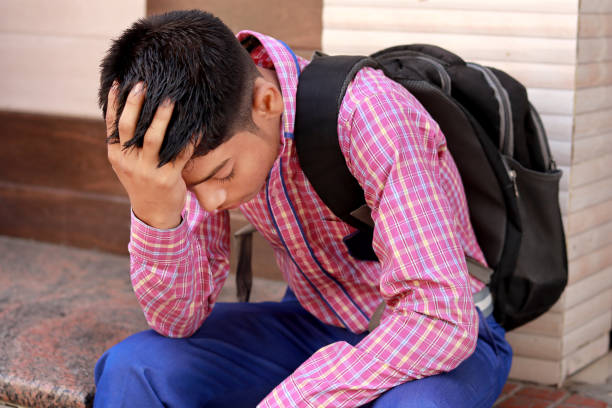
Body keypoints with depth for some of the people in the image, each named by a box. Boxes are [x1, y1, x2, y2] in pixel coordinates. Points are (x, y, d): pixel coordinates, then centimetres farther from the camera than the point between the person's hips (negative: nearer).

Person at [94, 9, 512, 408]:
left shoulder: (367, 113, -31)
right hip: (317, 323, 4)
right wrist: (153, 213, -34)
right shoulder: (208, 140, -13)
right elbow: (181, 317, -14)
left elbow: (441, 319, -35)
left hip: (448, 333, -3)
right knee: (132, 367, -19)